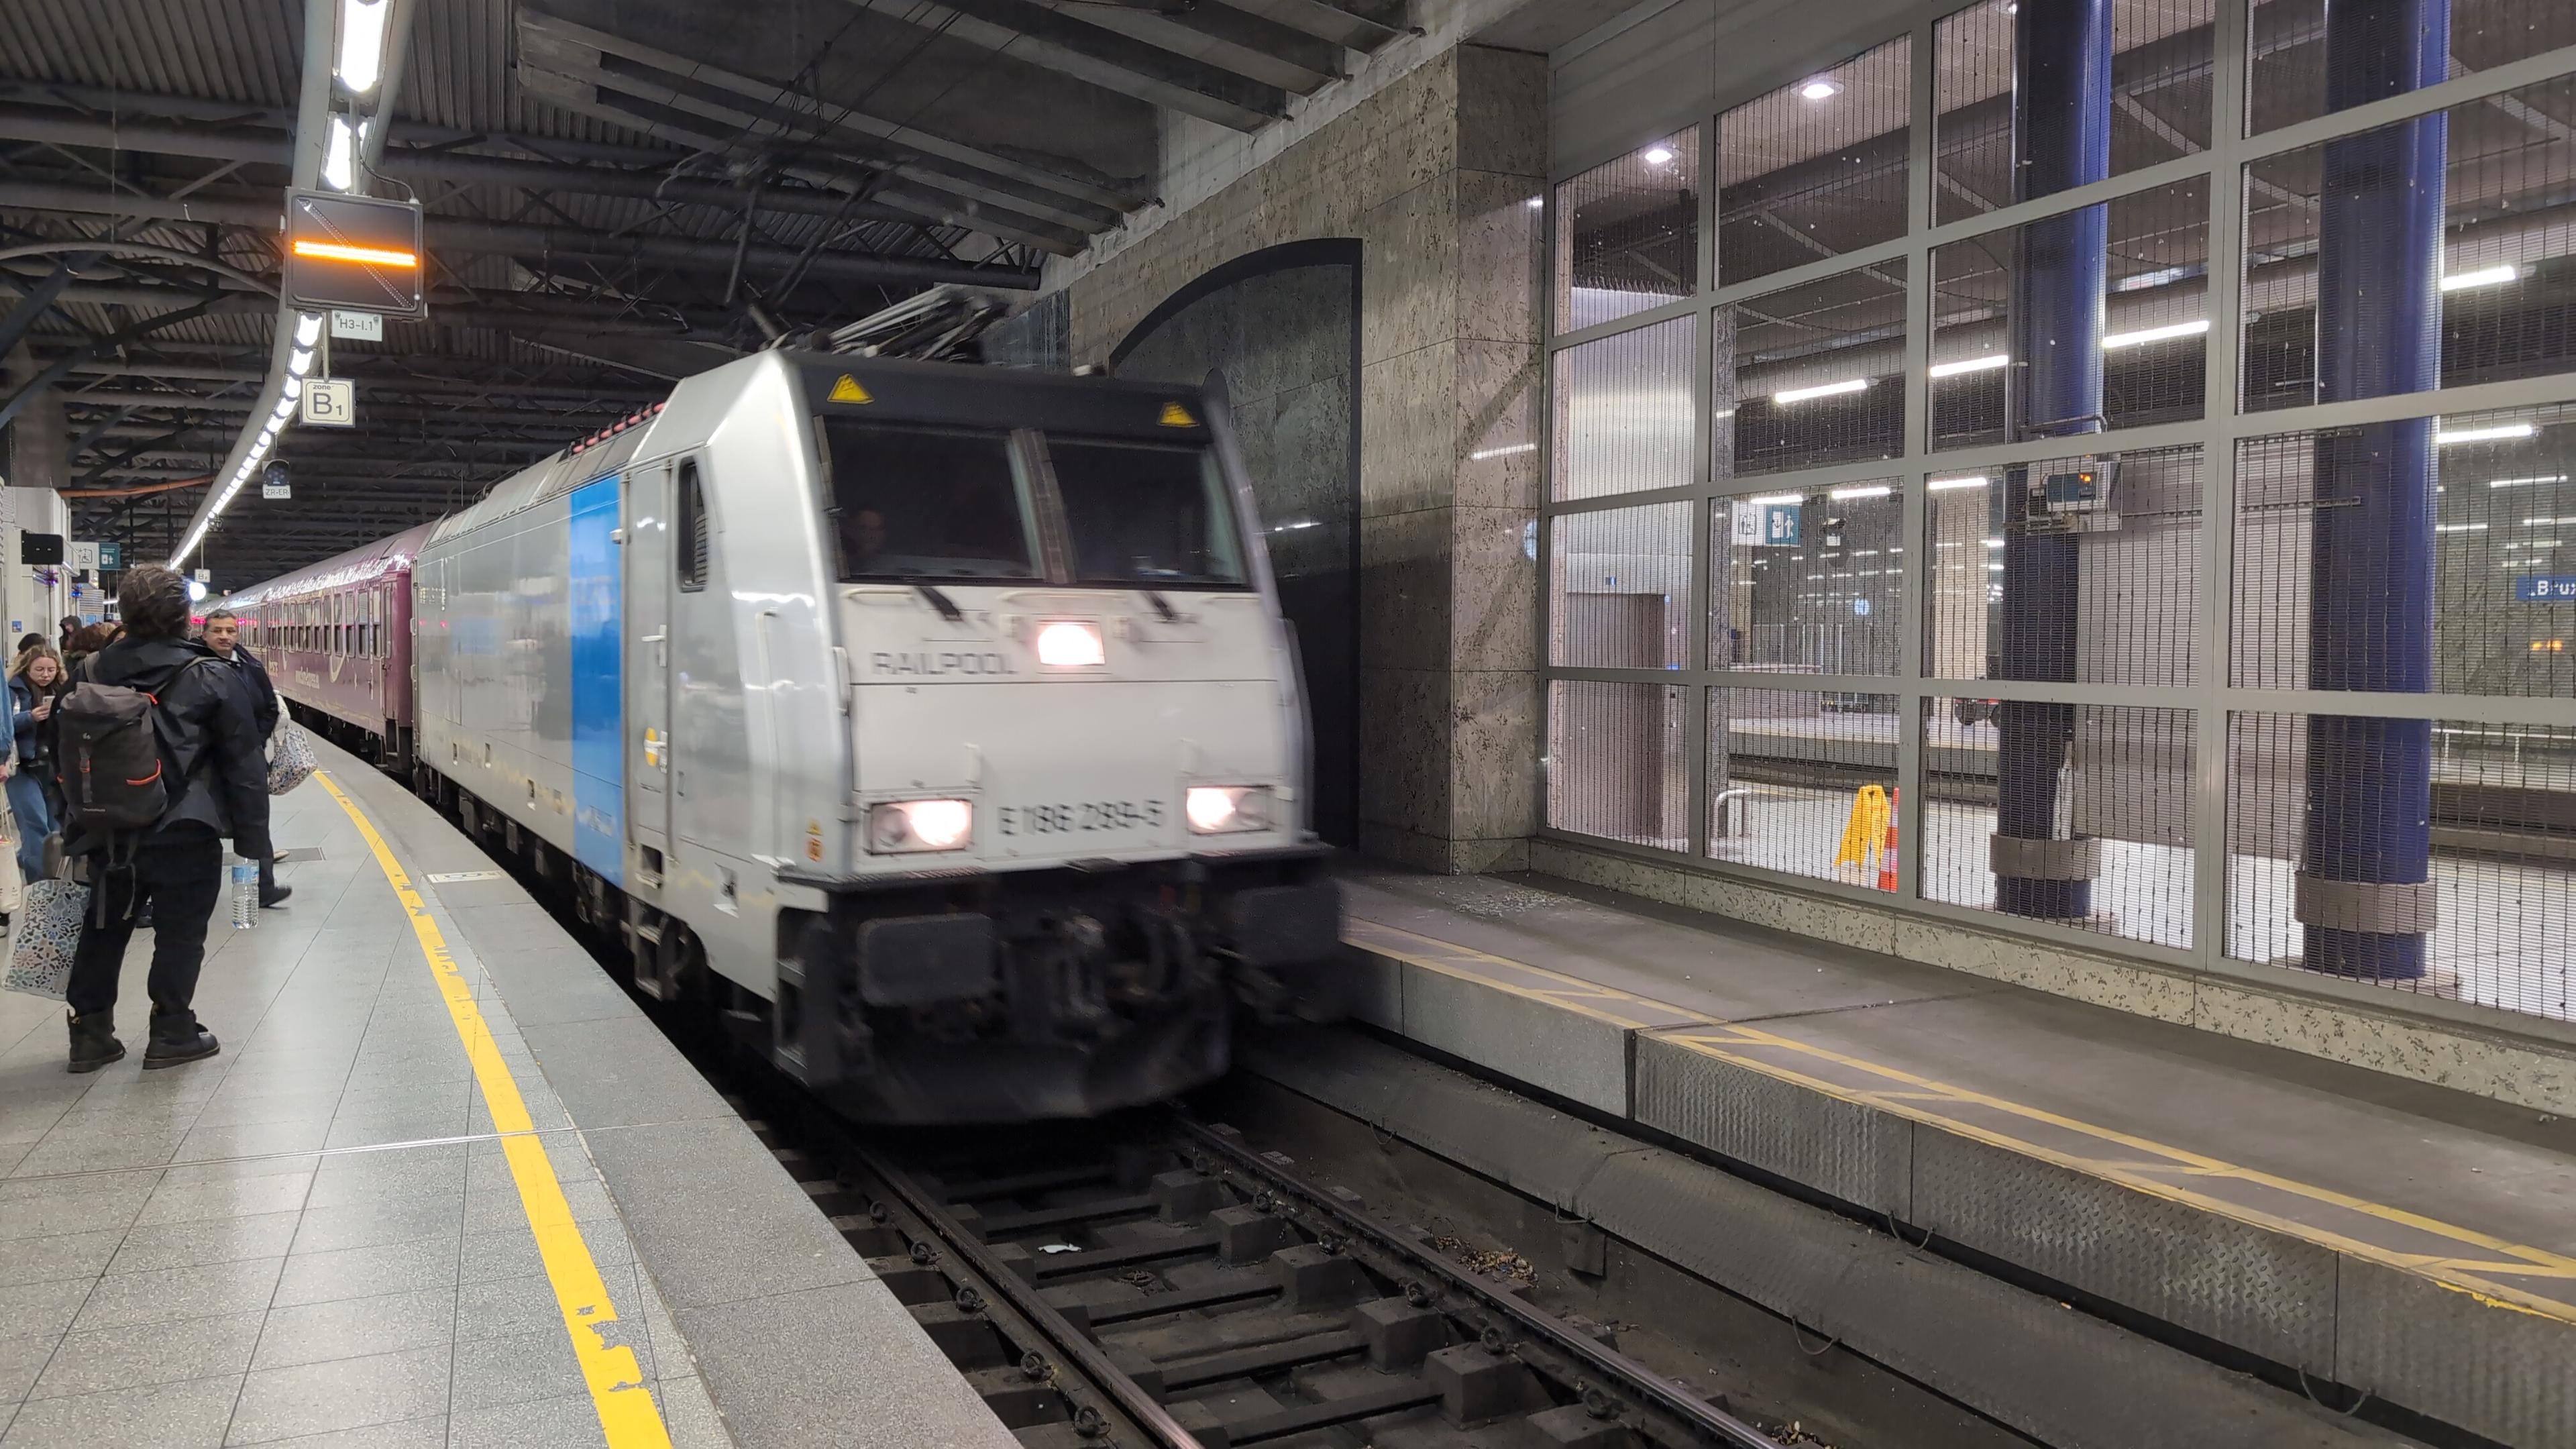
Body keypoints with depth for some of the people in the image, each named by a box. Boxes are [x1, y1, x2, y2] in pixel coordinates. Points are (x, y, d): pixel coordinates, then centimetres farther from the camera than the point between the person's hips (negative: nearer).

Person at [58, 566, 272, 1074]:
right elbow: (244, 765, -9)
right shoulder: (213, 678, -9)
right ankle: (173, 1034, 11)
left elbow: (63, 751, 12)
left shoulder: (90, 673, 4)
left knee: (104, 928, 17)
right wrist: (252, 837, -3)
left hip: (109, 833, 4)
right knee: (179, 932, 6)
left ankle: (90, 1032, 22)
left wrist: (79, 822, 20)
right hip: (184, 833, -4)